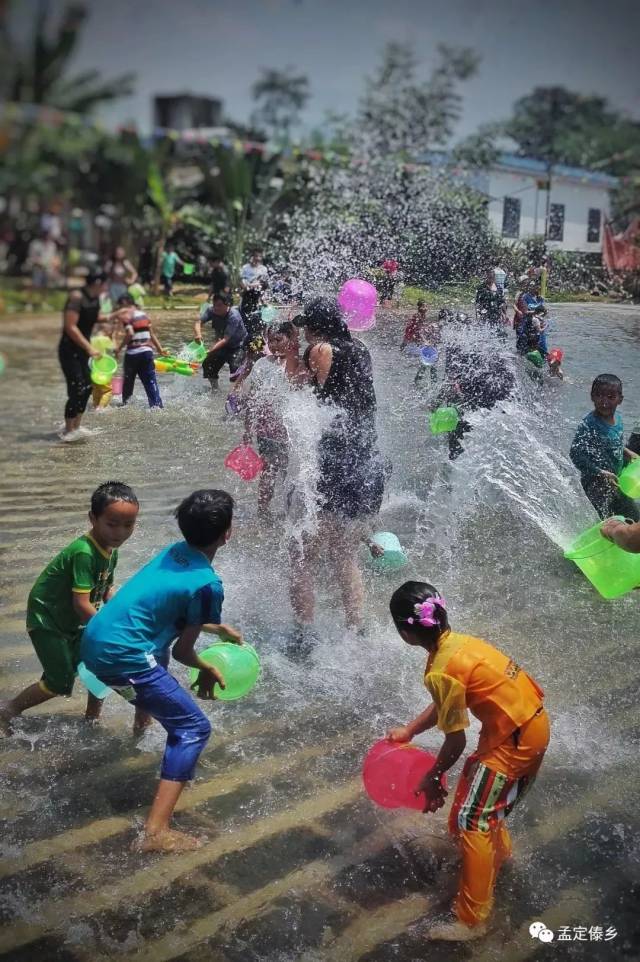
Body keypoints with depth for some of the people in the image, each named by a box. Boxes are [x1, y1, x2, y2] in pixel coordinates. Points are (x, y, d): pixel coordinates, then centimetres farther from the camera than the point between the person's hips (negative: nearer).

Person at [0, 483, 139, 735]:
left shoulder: (111, 552, -4)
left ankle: (92, 718, 26)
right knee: (60, 681, -6)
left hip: (72, 621, 8)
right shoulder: (84, 553, -31)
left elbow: (106, 590, 9)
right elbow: (81, 605, -32)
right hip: (46, 620, -8)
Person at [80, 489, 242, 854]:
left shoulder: (175, 551, 7)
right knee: (194, 728, -2)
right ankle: (157, 831, -9)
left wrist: (220, 628, 31)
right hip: (122, 657, -9)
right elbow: (183, 650, -7)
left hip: (96, 642, 9)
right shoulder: (208, 584, -16)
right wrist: (208, 671, 12)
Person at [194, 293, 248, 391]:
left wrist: (210, 350, -49)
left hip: (238, 345, -6)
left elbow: (226, 339, -38)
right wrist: (198, 334, -48)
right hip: (222, 344, 6)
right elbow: (198, 322, -25)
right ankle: (214, 389, 18)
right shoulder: (211, 310, -16)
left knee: (235, 368, -25)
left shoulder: (234, 316, -32)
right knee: (208, 364, -1)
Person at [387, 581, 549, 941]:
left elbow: (456, 741, -15)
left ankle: (472, 920, 3)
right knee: (481, 793, 28)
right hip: (531, 720, 9)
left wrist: (432, 778, 2)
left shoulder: (441, 672, -25)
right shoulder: (456, 641, 2)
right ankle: (499, 850, 53)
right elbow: (446, 705, 17)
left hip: (517, 738, -9)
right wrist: (408, 730, 27)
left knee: (471, 820, -3)